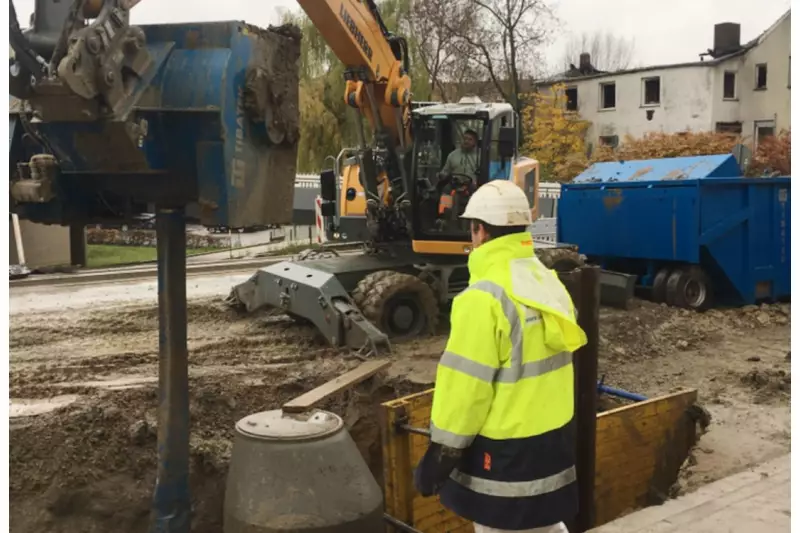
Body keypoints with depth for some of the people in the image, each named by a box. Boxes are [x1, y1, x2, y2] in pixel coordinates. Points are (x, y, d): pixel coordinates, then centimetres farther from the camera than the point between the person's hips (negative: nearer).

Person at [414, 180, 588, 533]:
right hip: (553, 436, 8)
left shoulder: (485, 296, -21)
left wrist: (439, 456, -11)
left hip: (505, 446, -8)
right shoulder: (549, 283, 4)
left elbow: (465, 386, -20)